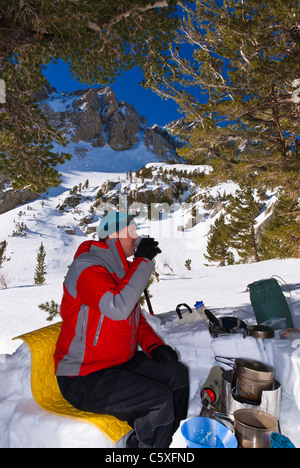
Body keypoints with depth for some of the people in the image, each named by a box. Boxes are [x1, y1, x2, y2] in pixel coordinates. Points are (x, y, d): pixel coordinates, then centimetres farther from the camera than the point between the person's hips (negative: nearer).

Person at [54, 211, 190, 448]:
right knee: (160, 399, -20)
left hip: (122, 361, 9)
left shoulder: (121, 268, 8)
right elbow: (118, 308, -37)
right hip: (83, 380, -9)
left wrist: (154, 346, 0)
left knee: (177, 373, 5)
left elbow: (136, 317, 16)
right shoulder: (87, 267, -21)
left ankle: (176, 438, 22)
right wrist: (142, 261, -28)